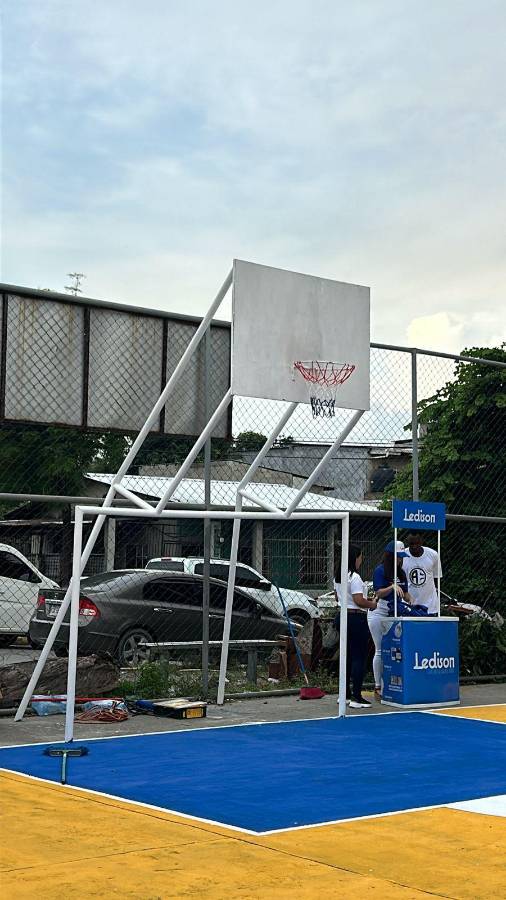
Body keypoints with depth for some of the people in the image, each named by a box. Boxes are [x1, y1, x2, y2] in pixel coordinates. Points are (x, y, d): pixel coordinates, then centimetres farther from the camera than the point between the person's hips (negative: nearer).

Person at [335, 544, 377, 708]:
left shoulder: (338, 577, 11)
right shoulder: (354, 577, -17)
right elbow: (359, 601, -22)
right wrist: (372, 604, -5)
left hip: (343, 615, 9)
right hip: (356, 618, -9)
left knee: (347, 655, 16)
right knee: (359, 657, -5)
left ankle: (345, 694, 22)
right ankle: (356, 697, -6)